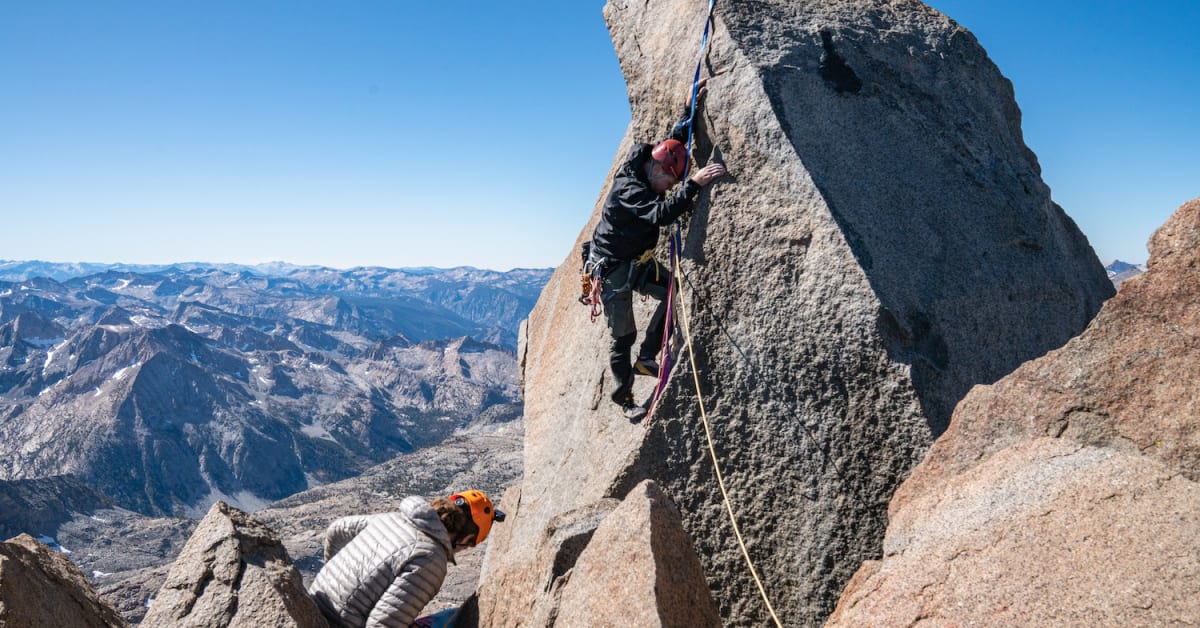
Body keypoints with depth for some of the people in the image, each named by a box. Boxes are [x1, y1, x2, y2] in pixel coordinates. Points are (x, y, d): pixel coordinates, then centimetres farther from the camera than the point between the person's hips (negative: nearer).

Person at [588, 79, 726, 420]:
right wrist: (694, 184, -50)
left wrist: (690, 108, -2)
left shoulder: (647, 171, -2)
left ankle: (646, 358, 4)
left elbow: (676, 139, 11)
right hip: (612, 267, -9)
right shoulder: (628, 189, -28)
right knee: (622, 336, 0)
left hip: (638, 260, 9)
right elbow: (661, 213, -45)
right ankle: (623, 398, 18)